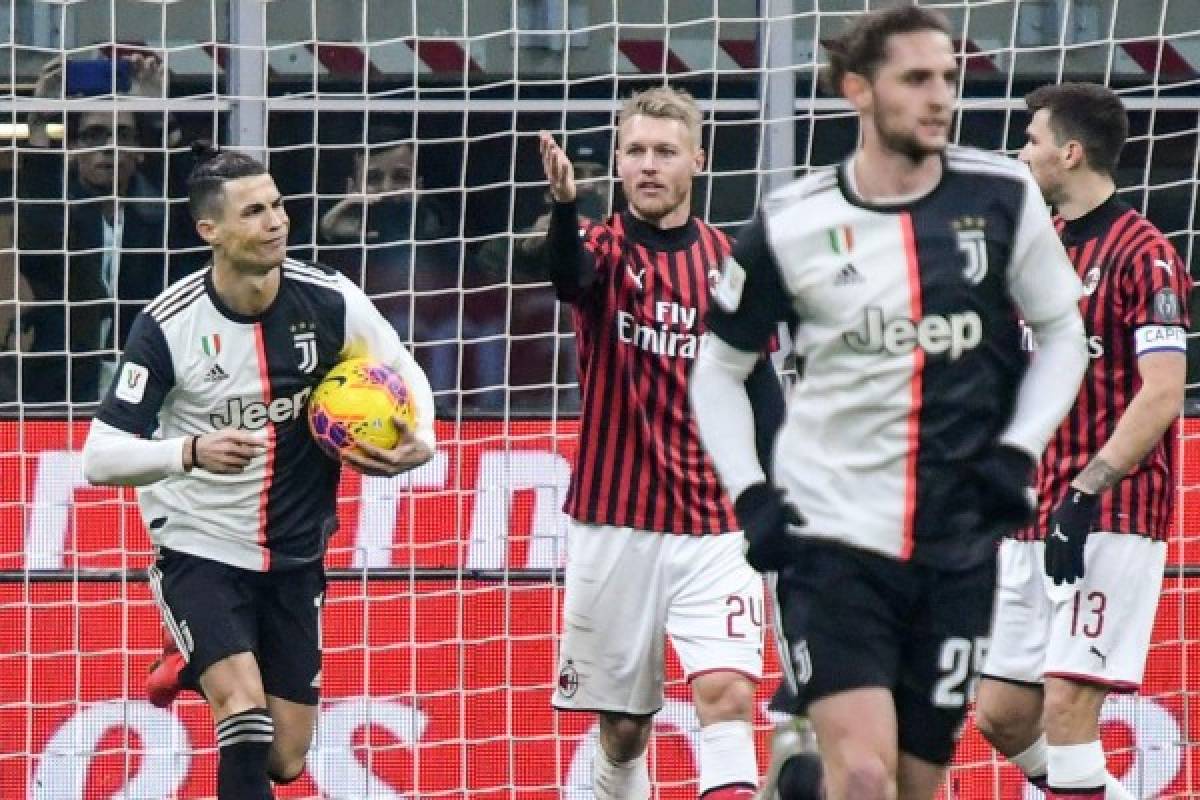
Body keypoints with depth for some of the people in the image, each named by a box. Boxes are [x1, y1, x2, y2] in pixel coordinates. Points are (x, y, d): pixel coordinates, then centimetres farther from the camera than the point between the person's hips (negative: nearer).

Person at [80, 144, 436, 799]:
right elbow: (101, 456, -18)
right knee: (246, 713, -26)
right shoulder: (168, 326, -17)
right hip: (199, 549, -4)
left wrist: (420, 438, -13)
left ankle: (199, 669, 37)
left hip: (294, 556, 4)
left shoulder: (328, 301, -10)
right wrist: (192, 452, -36)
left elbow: (403, 370, 8)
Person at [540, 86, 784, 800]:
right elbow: (570, 273, -27)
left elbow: (762, 390, 9)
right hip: (614, 527, 0)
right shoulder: (606, 248, -1)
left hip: (714, 531, 0)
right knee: (623, 729, 7)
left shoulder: (732, 264, 5)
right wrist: (565, 206, -50)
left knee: (727, 693, -17)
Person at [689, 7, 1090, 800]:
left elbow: (1063, 331, 11)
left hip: (957, 547, 2)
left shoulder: (1001, 198, -2)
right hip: (833, 535, -2)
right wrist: (750, 496, -2)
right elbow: (719, 369, 9)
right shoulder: (791, 226, -4)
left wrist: (1020, 450, -2)